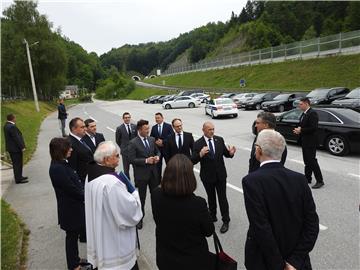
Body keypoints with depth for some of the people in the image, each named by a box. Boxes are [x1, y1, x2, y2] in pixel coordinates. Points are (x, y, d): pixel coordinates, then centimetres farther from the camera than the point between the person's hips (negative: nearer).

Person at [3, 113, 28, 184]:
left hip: (11, 147, 10)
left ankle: (19, 176, 31)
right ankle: (18, 179, 3)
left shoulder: (7, 125, 9)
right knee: (17, 163, -3)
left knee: (16, 163, 19)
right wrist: (22, 147, -18)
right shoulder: (12, 127, -23)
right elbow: (16, 138, -23)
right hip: (15, 148, -10)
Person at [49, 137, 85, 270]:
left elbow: (74, 183, 7)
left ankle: (75, 259, 41)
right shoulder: (57, 168, -26)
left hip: (73, 205, 9)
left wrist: (84, 193, -3)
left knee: (75, 233, 22)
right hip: (70, 208, -8)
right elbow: (72, 189, -24)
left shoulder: (62, 164, 3)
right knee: (72, 234, 10)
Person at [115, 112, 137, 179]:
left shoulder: (134, 127, 2)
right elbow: (118, 140, 3)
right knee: (126, 169, 7)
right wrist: (123, 147, 7)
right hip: (125, 151, -2)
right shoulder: (119, 128, -6)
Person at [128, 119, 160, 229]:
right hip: (141, 174, -5)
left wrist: (157, 157, -7)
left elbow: (157, 151, 16)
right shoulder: (133, 143, -13)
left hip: (153, 172, 5)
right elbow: (131, 159, -16)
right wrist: (146, 160, -22)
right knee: (141, 197, 8)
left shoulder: (152, 139, 4)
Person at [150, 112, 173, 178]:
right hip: (157, 149, 3)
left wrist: (163, 142, -17)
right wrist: (155, 142, -11)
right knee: (158, 165, 8)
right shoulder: (153, 127, 8)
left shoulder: (168, 126, -3)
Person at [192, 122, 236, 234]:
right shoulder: (198, 144, -13)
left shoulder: (219, 140, -4)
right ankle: (212, 216, 39)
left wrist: (231, 153, -20)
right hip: (207, 176, 0)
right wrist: (200, 154, -38)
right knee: (211, 197, 19)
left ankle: (226, 221, 19)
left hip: (220, 174, 1)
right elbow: (193, 161, -18)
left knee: (222, 198, 6)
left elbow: (225, 153, 3)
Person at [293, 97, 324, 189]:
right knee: (307, 161, 15)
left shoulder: (312, 113, -16)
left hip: (310, 142, -10)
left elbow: (313, 128, -23)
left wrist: (301, 130, -18)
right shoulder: (304, 114, 14)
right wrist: (298, 129, 3)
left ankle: (320, 181, 0)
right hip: (304, 141, 10)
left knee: (312, 160, -8)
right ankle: (307, 178, 25)